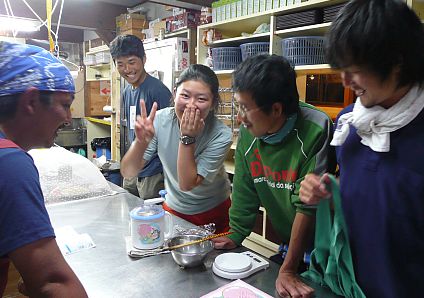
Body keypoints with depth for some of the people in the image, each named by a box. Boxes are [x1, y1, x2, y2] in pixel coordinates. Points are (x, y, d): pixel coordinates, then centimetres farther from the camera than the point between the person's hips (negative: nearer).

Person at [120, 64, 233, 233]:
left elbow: (186, 184, -26)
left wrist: (187, 138, -34)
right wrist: (141, 142, -37)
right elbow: (127, 172, -19)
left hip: (213, 215, -2)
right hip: (173, 209, 2)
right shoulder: (160, 120, -18)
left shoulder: (221, 135, -26)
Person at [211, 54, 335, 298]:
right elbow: (245, 191, -1)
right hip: (287, 245, 5)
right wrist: (235, 236, 1)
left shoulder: (315, 131, -28)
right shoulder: (248, 132, -12)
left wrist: (288, 270, -21)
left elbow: (307, 206, -26)